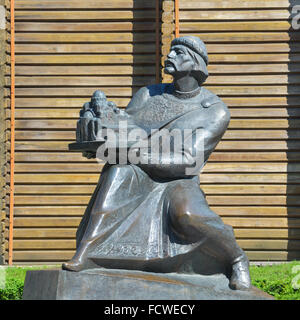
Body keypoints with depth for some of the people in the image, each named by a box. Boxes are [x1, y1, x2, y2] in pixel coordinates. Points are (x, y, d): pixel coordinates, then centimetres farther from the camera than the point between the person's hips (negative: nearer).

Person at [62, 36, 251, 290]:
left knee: (187, 214, -39)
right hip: (138, 183, 4)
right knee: (119, 169, -31)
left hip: (179, 186, -4)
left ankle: (237, 259, -9)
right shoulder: (148, 95, 9)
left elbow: (187, 162, -16)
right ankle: (84, 254, -38)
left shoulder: (215, 111, -5)